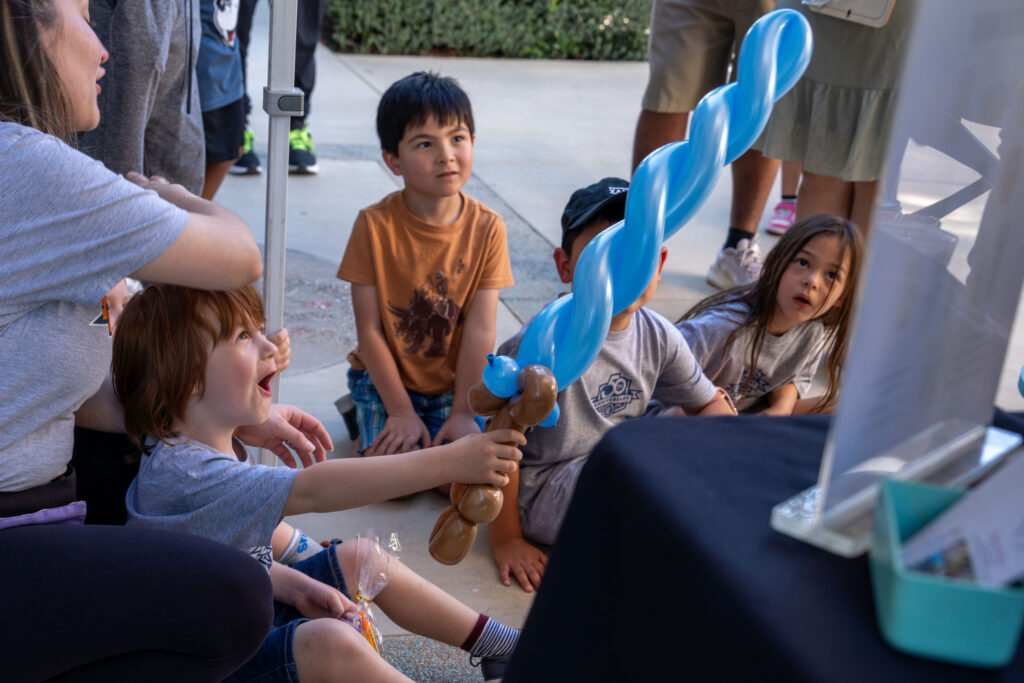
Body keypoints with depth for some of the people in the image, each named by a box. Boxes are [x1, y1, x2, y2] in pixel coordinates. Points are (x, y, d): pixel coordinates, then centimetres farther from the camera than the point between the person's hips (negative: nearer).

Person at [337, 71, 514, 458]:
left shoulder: (487, 228, -9)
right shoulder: (375, 225, -14)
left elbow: (480, 331, -11)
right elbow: (369, 330, -12)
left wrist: (463, 413, -14)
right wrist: (401, 412, -14)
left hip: (453, 385, 2)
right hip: (385, 381, -1)